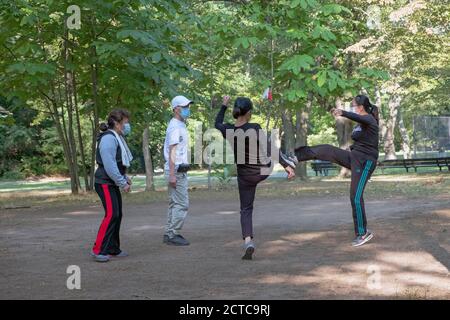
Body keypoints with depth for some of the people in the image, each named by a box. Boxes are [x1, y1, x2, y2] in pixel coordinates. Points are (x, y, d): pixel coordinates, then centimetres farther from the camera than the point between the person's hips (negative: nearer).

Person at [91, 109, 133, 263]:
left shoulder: (117, 138, 15)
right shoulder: (108, 138, -18)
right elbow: (109, 165, -24)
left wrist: (125, 177, 10)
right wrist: (123, 183, -19)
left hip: (113, 184, 10)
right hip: (105, 183, -10)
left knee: (117, 215, 11)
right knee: (111, 214, -16)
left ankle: (113, 249, 18)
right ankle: (98, 250, -13)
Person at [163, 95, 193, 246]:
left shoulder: (181, 126, 18)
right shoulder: (175, 127, -14)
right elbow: (172, 152, -20)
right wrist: (172, 175, -24)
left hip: (180, 171, 10)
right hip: (176, 171, -10)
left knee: (174, 203, 13)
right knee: (182, 204, -9)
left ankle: (169, 234, 18)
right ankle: (172, 235, -7)